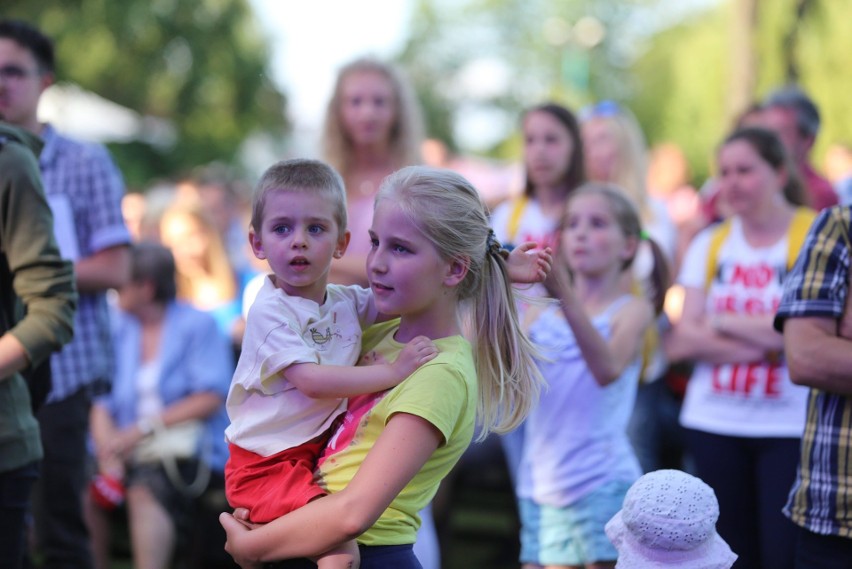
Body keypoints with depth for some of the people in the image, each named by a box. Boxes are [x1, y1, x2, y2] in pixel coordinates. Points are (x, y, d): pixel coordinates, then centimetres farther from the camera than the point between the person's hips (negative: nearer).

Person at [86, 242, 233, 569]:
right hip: (129, 448, 4)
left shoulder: (197, 325, 2)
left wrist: (143, 429, -12)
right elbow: (102, 401, 8)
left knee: (145, 489, -35)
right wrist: (108, 451, -11)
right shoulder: (118, 328, 15)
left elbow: (211, 399, -6)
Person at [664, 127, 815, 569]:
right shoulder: (709, 244, 10)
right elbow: (680, 342, 1)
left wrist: (722, 322, -6)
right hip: (713, 426, 4)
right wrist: (764, 341, -11)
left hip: (789, 428, -4)